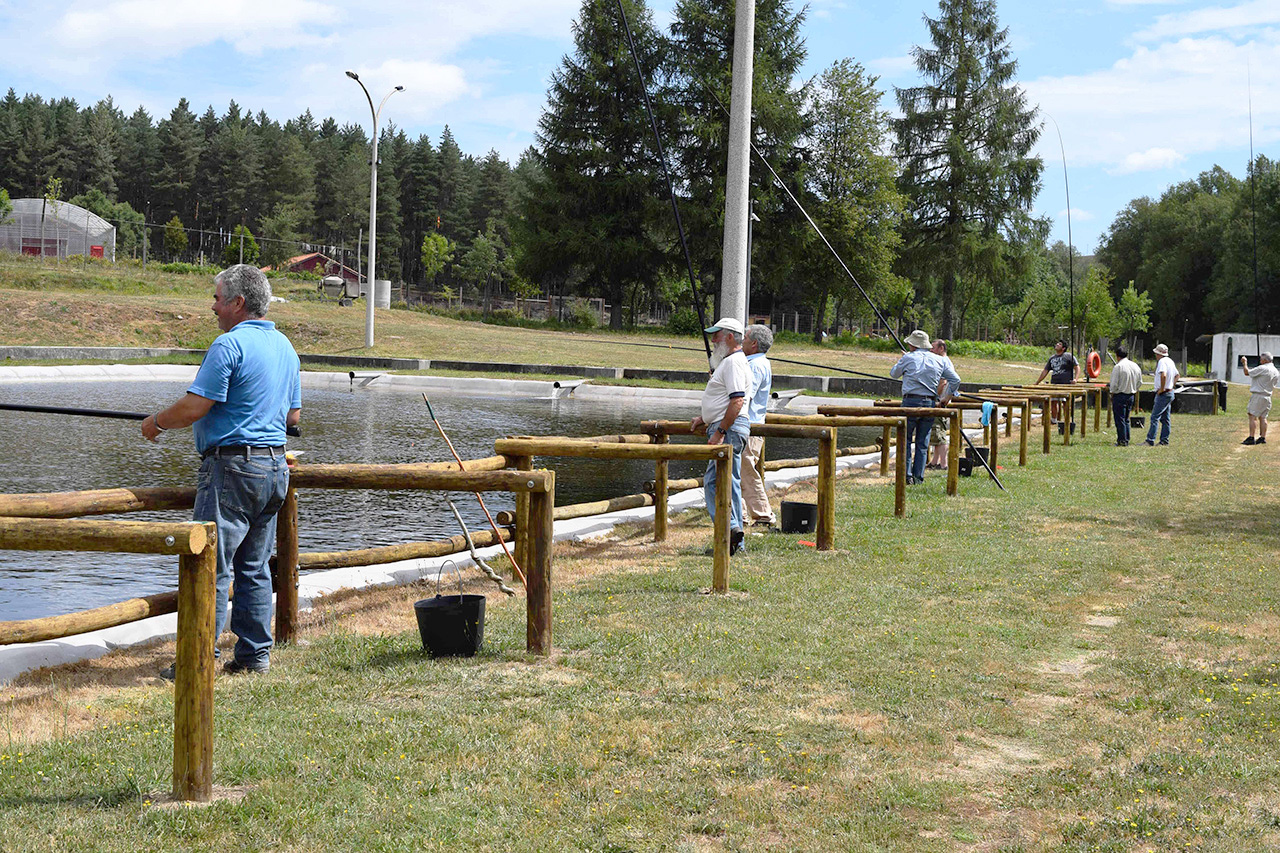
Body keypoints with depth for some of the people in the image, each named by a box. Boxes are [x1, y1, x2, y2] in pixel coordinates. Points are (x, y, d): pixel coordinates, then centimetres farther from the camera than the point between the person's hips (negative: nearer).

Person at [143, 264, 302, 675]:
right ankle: (255, 653, 15)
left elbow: (195, 407, -16)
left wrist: (156, 423, 1)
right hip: (275, 467, 9)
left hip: (232, 467, -9)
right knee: (254, 567, 13)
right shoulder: (285, 346, 14)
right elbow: (293, 414, 20)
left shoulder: (230, 344, -13)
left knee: (212, 564, -4)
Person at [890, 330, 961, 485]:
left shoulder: (908, 358, -1)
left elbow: (894, 373, 15)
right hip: (930, 403, 4)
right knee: (922, 443, 9)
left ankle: (907, 476, -4)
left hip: (911, 401, -4)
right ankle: (918, 477, 8)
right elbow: (955, 380, 9)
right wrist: (945, 399, 13)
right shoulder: (939, 361, 10)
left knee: (906, 439, 4)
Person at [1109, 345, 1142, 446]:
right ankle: (1126, 440, 19)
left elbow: (1114, 384, -16)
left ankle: (1122, 441, 1)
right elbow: (1140, 383, 11)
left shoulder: (1118, 367, -16)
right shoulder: (1135, 366, 4)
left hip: (1119, 396, -7)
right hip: (1131, 396, 7)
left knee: (1120, 419, 0)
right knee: (1126, 419, 16)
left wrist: (1112, 393, 0)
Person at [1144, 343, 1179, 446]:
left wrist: (1162, 389, -21)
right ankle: (1164, 440, 14)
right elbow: (1176, 375, 28)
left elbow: (1163, 375, -31)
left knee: (1154, 417, -12)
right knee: (1165, 419, 12)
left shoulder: (1162, 361, -15)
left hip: (1163, 394, -10)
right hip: (1170, 393, 10)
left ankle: (1150, 441, -16)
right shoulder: (1170, 361, 15)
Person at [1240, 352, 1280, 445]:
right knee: (1263, 417, 12)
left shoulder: (1262, 369, -14)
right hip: (1267, 396, 8)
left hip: (1258, 395, -8)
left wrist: (1244, 363, 6)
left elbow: (1247, 372, -10)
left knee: (1253, 416, -8)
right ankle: (1263, 437, 11)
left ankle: (1251, 438, -13)